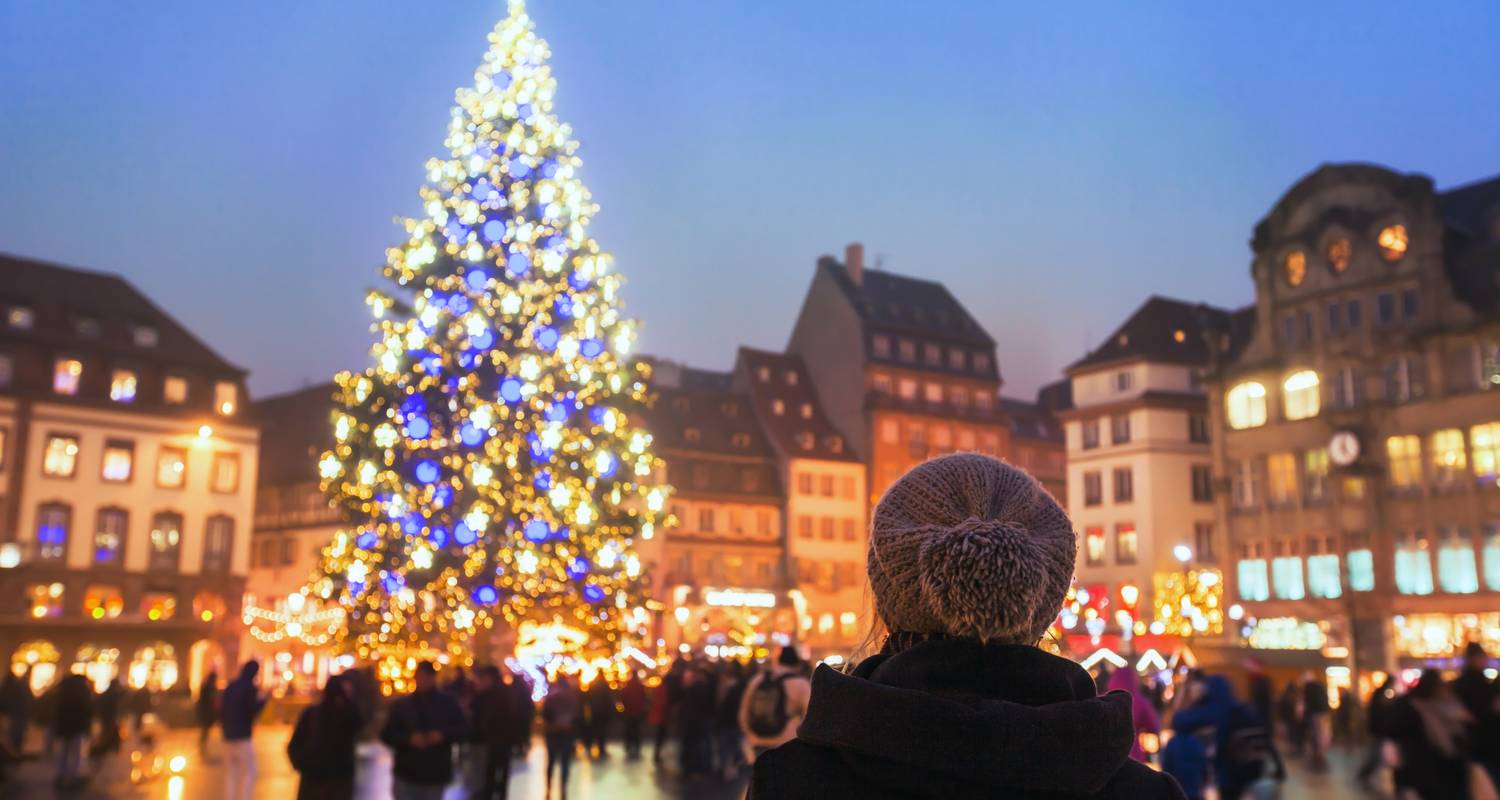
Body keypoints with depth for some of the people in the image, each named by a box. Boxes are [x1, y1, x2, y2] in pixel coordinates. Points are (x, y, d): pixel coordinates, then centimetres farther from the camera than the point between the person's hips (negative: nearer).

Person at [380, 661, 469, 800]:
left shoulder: (447, 703, 1)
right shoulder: (401, 705, 3)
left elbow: (463, 729, 1)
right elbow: (386, 735, 1)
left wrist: (443, 735, -18)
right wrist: (408, 739, -17)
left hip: (436, 776, 0)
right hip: (406, 776, 0)